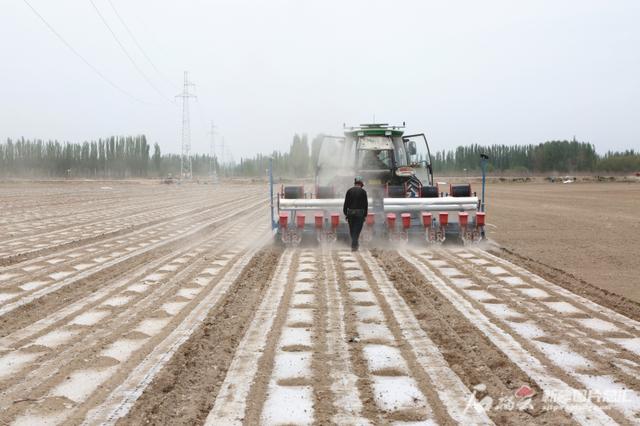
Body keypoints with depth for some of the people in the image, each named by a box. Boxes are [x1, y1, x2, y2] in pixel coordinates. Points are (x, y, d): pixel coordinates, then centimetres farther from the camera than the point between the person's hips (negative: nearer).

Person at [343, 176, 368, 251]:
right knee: (357, 230, -1)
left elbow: (346, 203, 5)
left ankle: (354, 244, 24)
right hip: (359, 213, -3)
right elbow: (365, 204, -4)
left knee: (352, 230, 14)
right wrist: (365, 215, 2)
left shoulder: (349, 191, 5)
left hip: (350, 212, 3)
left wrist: (346, 214, 10)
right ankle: (354, 246, -7)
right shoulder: (363, 191, -2)